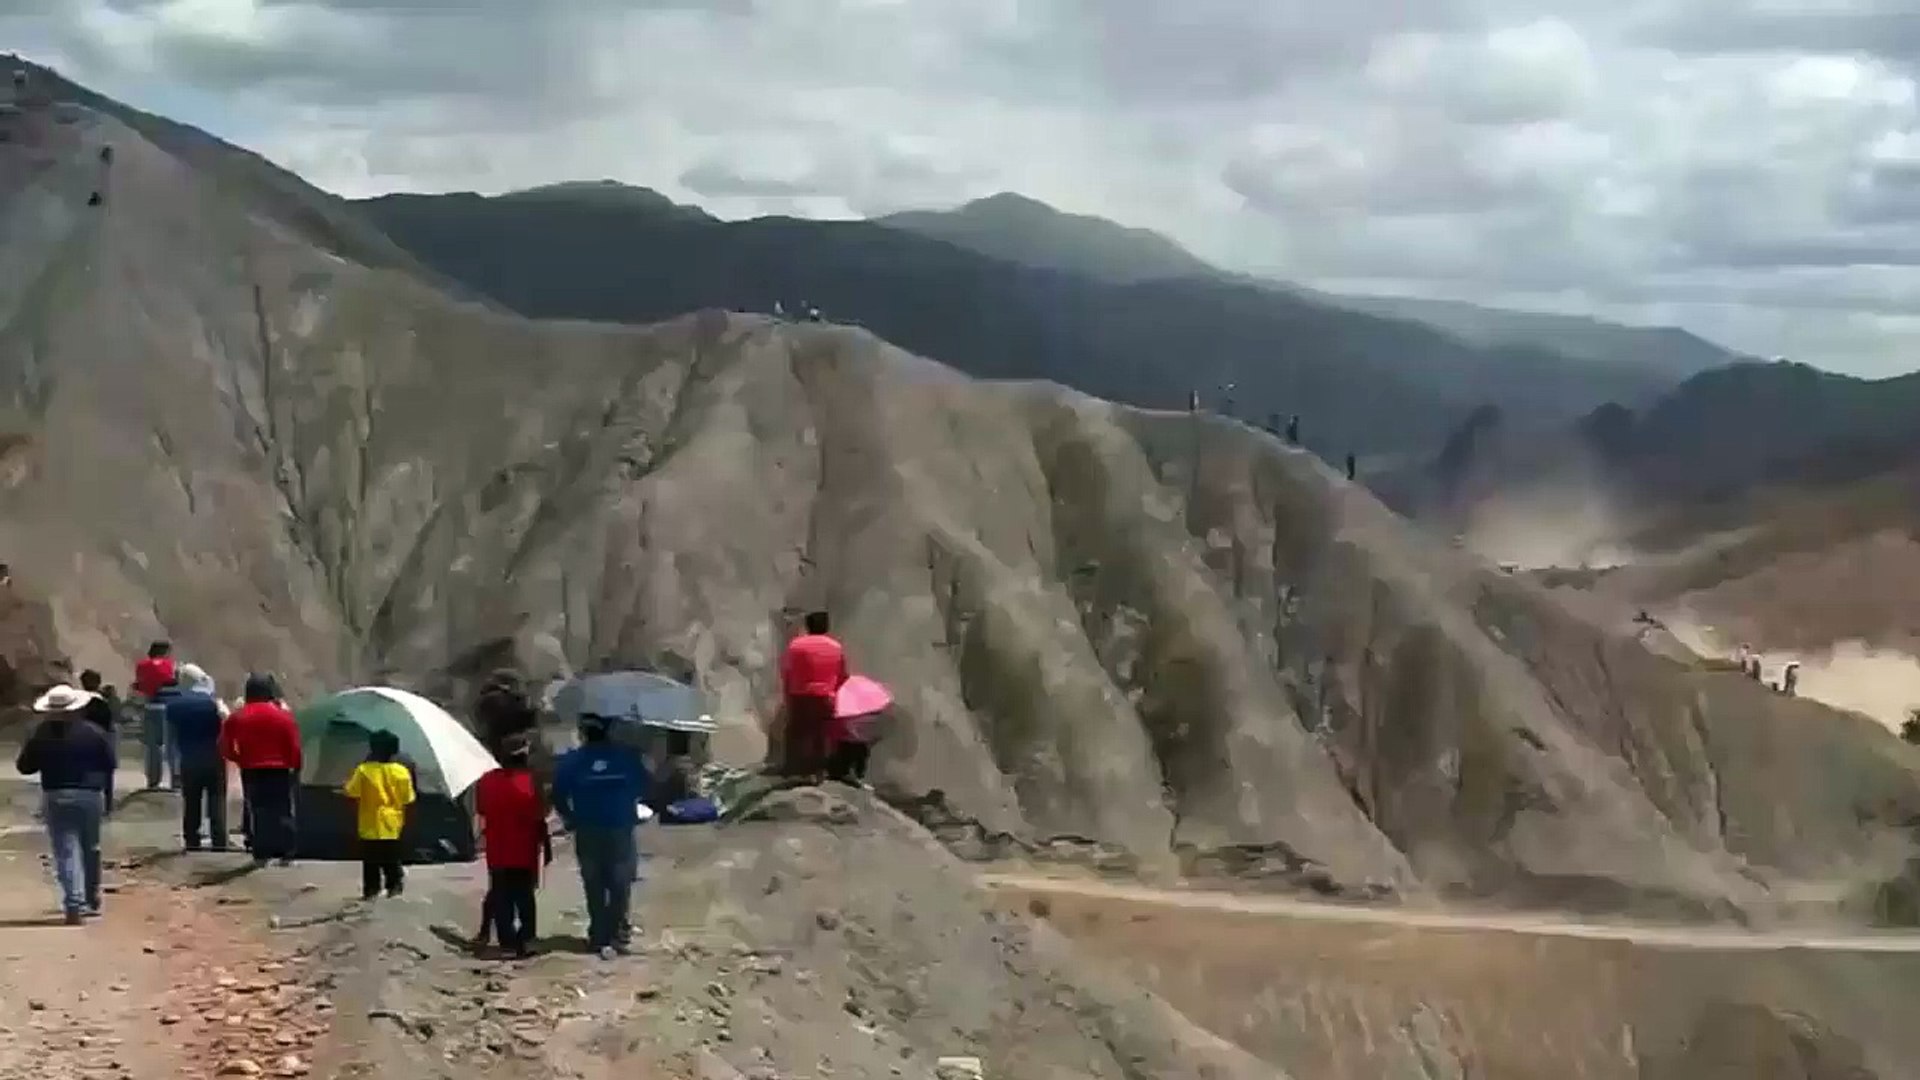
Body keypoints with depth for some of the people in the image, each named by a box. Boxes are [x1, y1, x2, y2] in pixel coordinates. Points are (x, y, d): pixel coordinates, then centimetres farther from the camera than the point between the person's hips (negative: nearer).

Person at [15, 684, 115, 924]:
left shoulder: (41, 734, -5)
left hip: (55, 798, -1)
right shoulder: (93, 733, -4)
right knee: (90, 850, 19)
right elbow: (111, 764, 0)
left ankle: (73, 904, -15)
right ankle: (91, 900, 30)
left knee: (65, 851, -2)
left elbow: (24, 766, 0)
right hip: (90, 796, 1)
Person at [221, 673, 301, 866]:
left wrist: (241, 760, 14)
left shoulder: (238, 717, 0)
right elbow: (294, 747, -4)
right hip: (279, 770, -1)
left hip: (251, 771, 1)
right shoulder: (283, 714, -3)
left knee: (257, 811, 5)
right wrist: (295, 767, 7)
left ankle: (260, 855, 1)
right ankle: (286, 855, -1)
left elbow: (226, 747, 0)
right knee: (283, 812, 4)